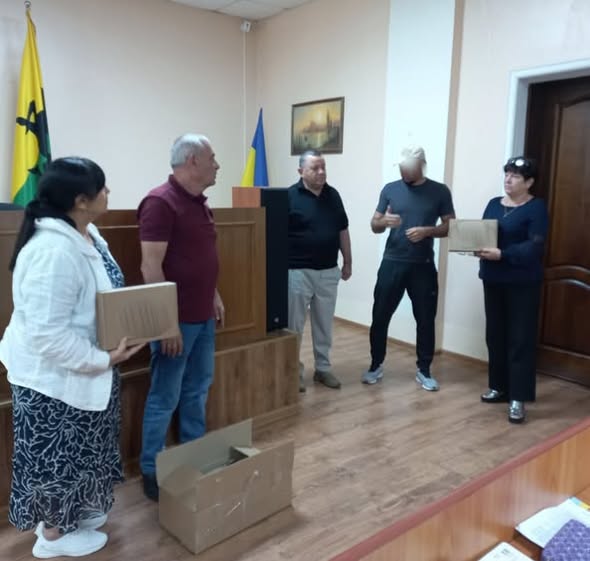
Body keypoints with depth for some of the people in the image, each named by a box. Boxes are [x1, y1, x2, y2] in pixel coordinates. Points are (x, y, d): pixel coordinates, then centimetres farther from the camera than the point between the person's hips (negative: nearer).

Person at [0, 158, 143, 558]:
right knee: (59, 452, 10)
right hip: (55, 374, -10)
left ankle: (72, 512, 45)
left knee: (79, 447, 24)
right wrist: (103, 359, -25)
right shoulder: (54, 251, -31)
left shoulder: (86, 234, 1)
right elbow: (47, 333, -32)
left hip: (83, 366, 10)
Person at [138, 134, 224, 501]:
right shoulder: (160, 203, -17)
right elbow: (151, 268, -21)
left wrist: (214, 296, 18)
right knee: (165, 399, 3)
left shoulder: (199, 202, 11)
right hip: (177, 319, -9)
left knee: (197, 391, 19)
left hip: (203, 316, 9)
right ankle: (152, 473, 20)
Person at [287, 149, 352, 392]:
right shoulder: (290, 196, -9)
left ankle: (323, 368, 27)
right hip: (298, 271, -4)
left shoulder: (333, 195, 7)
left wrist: (347, 262, 12)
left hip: (328, 271, 5)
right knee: (294, 325, 5)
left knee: (324, 324, 13)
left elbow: (342, 231, 13)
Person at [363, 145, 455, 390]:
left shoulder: (439, 191, 0)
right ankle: (376, 366, 21)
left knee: (425, 319, 6)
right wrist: (384, 221, -18)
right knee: (380, 316, 4)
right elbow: (374, 226, 5)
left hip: (423, 266, -1)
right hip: (392, 263, 1)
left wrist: (427, 231, -18)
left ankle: (424, 370, 21)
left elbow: (451, 227, 1)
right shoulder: (390, 189, 4)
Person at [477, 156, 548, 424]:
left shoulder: (536, 208, -7)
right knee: (495, 335, 11)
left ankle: (518, 398, 1)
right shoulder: (494, 204, 13)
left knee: (520, 338, -3)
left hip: (522, 283, -6)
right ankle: (499, 387, 25)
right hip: (493, 279, 6)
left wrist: (501, 254, -28)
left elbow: (534, 247, -17)